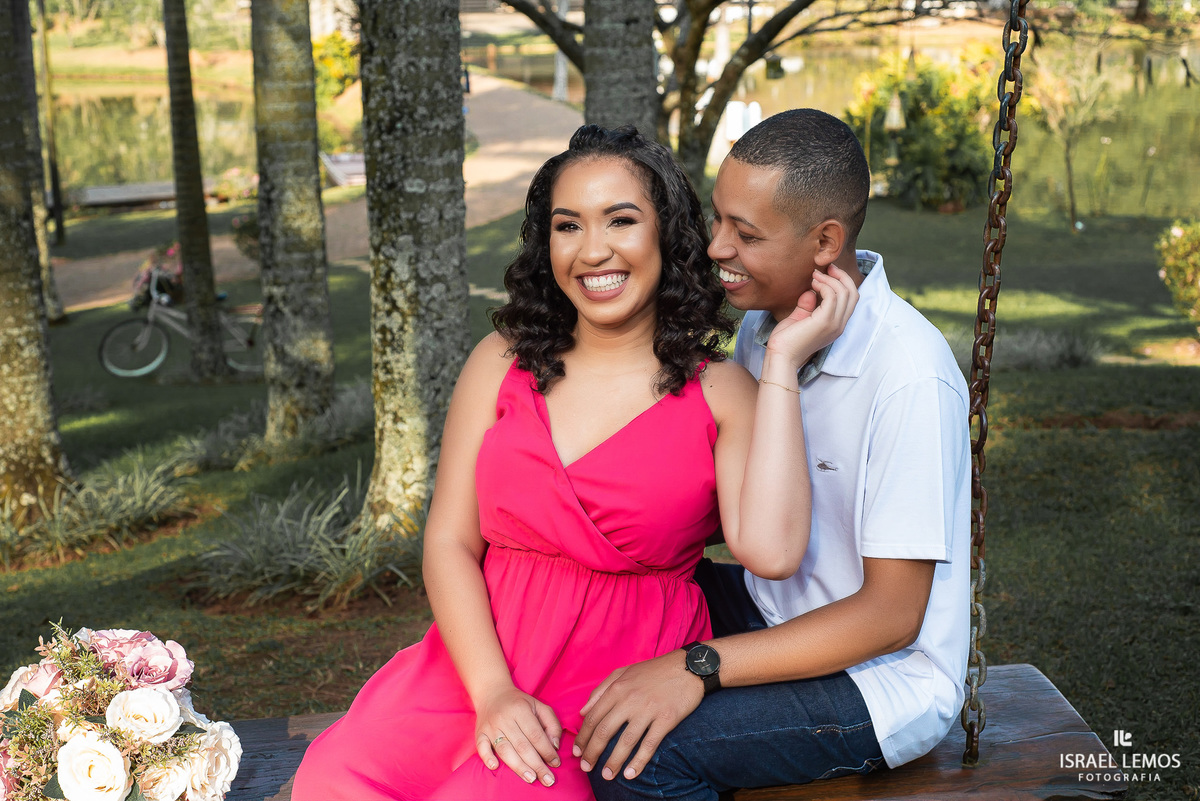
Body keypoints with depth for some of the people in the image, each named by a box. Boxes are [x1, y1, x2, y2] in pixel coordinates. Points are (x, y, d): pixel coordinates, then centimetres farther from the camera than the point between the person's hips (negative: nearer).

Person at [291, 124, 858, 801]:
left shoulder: (719, 391, 1)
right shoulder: (503, 363, 9)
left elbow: (771, 550, -17)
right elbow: (450, 542, 4)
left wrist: (784, 359, -12)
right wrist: (494, 693, -11)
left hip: (627, 678, -3)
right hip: (480, 661, 3)